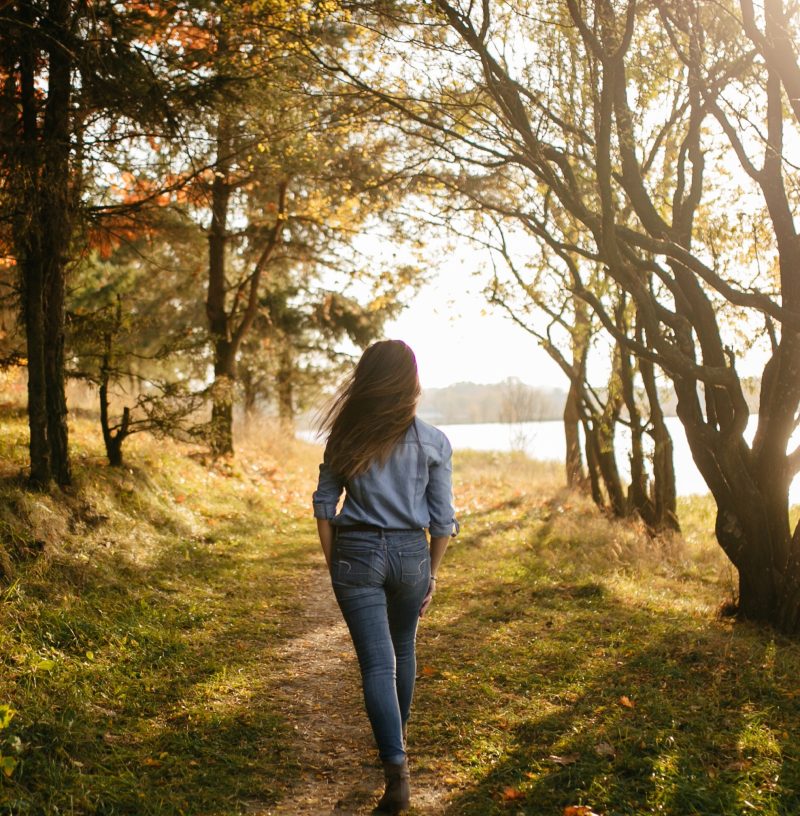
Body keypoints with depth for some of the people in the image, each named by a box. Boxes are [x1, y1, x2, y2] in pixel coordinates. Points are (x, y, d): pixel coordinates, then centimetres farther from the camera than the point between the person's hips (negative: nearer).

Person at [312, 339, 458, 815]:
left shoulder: (347, 435, -1)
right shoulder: (434, 442, -3)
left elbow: (325, 504, 0)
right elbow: (442, 519, -1)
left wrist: (334, 564, 8)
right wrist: (433, 574, 11)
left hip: (356, 553, -1)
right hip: (410, 553, 1)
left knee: (378, 663, -1)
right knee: (403, 650, 23)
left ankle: (397, 770, -11)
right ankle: (396, 740, 40)